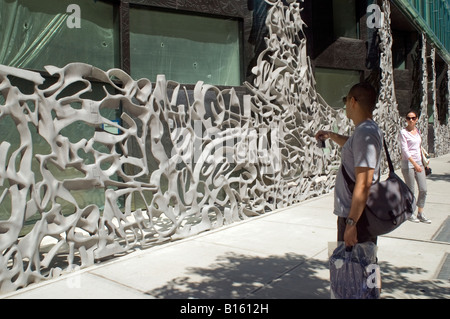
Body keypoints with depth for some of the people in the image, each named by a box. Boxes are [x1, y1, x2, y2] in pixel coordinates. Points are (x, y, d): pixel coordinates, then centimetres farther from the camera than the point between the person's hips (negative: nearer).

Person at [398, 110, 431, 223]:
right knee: (410, 190, 1)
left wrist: (422, 162, 18)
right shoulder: (403, 132, -10)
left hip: (418, 162, 7)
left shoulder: (417, 130, 11)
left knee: (423, 189, 6)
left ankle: (420, 213, 19)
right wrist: (415, 164, -23)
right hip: (408, 163, -7)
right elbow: (405, 150, -16)